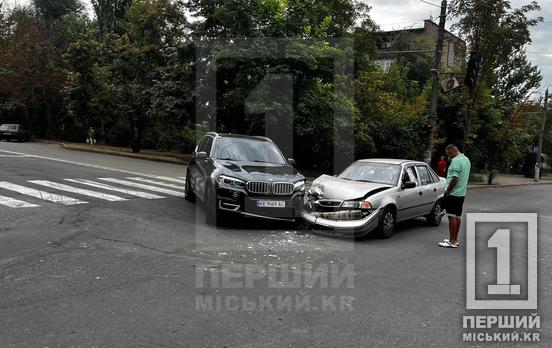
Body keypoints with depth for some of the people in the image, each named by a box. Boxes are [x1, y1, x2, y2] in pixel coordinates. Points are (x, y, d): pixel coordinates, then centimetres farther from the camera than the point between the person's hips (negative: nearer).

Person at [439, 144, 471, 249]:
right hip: (462, 193, 10)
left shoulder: (456, 160, -17)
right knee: (458, 216, 13)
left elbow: (454, 178, -23)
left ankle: (452, 242, -3)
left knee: (452, 216, -6)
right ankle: (455, 239, 21)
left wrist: (447, 191, -14)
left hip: (453, 193, -10)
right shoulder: (466, 159, 14)